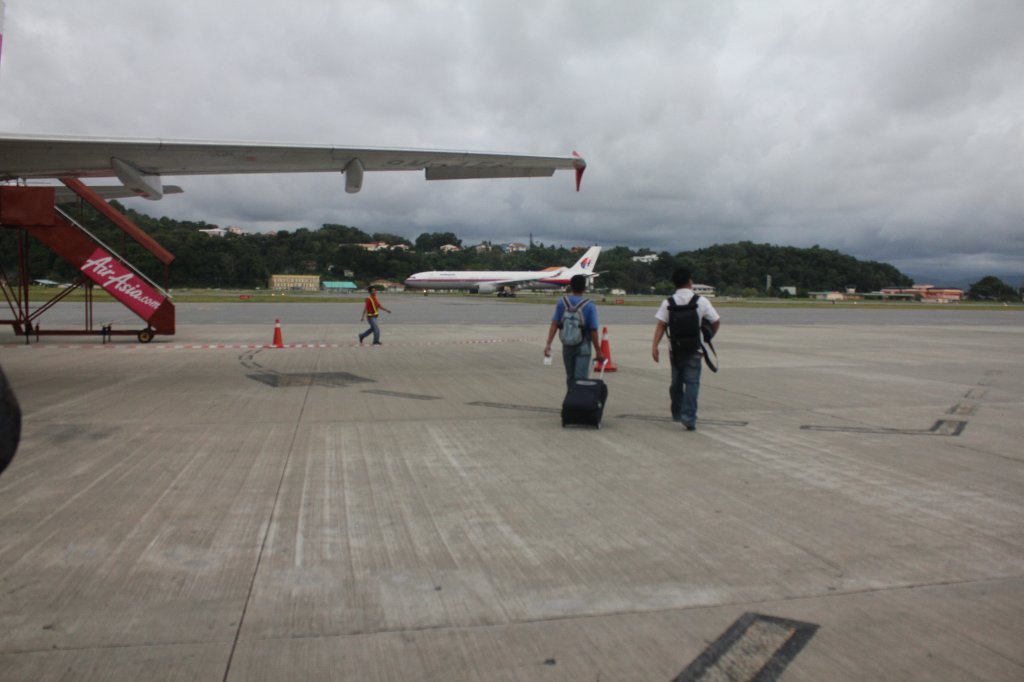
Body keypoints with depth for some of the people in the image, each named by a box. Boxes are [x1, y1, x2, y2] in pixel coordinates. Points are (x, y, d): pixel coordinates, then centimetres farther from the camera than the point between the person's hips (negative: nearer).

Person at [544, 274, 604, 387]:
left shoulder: (562, 302, -3)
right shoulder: (589, 306, -10)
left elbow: (554, 324, -11)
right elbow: (593, 331, -11)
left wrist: (548, 344, -13)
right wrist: (598, 352, -4)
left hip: (567, 346, 3)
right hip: (583, 348, -3)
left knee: (570, 378, 17)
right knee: (581, 379, -4)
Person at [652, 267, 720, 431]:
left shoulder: (668, 302, -4)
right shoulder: (701, 301, -4)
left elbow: (661, 325, -11)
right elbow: (716, 321, 0)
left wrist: (655, 346, -13)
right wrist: (709, 337, 15)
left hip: (675, 348, 2)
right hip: (694, 349, -2)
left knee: (676, 381, 16)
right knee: (692, 382, -3)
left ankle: (677, 413, 30)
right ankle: (689, 417, -13)